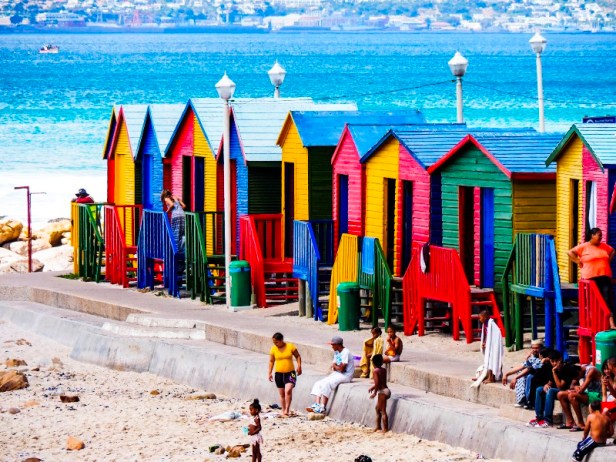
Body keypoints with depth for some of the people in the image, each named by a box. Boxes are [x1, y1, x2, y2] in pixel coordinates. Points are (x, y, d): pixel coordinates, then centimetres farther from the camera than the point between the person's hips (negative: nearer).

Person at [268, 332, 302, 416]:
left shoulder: (290, 346, -6)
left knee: (288, 390, -20)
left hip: (290, 373, -3)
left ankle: (287, 409, -14)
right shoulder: (273, 349, 0)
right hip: (279, 374, 3)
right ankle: (283, 411, 18)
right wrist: (269, 373, 5)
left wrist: (299, 366, -6)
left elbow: (298, 356, 6)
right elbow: (271, 361, 8)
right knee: (282, 393, 8)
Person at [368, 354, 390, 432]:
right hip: (386, 390, 9)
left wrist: (375, 392, -13)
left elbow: (377, 382, -21)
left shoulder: (375, 371, -13)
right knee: (377, 408, 22)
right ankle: (378, 426, 30)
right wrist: (373, 387, 23)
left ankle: (385, 429, -2)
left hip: (382, 391, -9)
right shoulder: (384, 370, 11)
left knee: (383, 411, -4)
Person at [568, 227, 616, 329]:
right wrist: (578, 262, -3)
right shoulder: (584, 247, 0)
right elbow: (570, 252, 2)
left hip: (605, 277, 3)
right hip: (591, 278, -3)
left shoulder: (604, 246, 13)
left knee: (608, 300, -9)